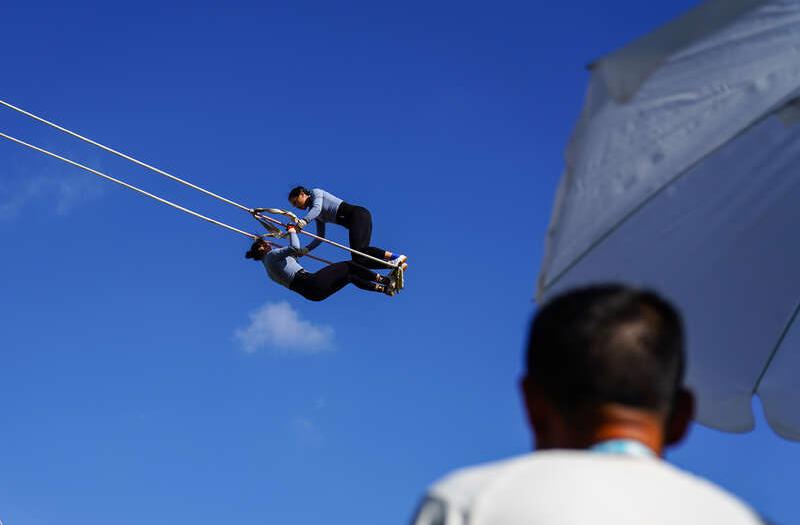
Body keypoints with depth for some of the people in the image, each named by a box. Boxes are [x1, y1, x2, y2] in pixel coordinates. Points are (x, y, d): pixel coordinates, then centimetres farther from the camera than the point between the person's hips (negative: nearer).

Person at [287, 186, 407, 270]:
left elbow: (317, 208, -16)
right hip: (355, 221, 9)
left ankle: (396, 257, -33)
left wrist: (304, 221, -34)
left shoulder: (315, 192, 6)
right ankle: (397, 264, -19)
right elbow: (320, 238, 27)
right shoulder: (317, 216, 28)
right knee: (358, 259, -10)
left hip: (358, 214, -9)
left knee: (358, 252, -28)